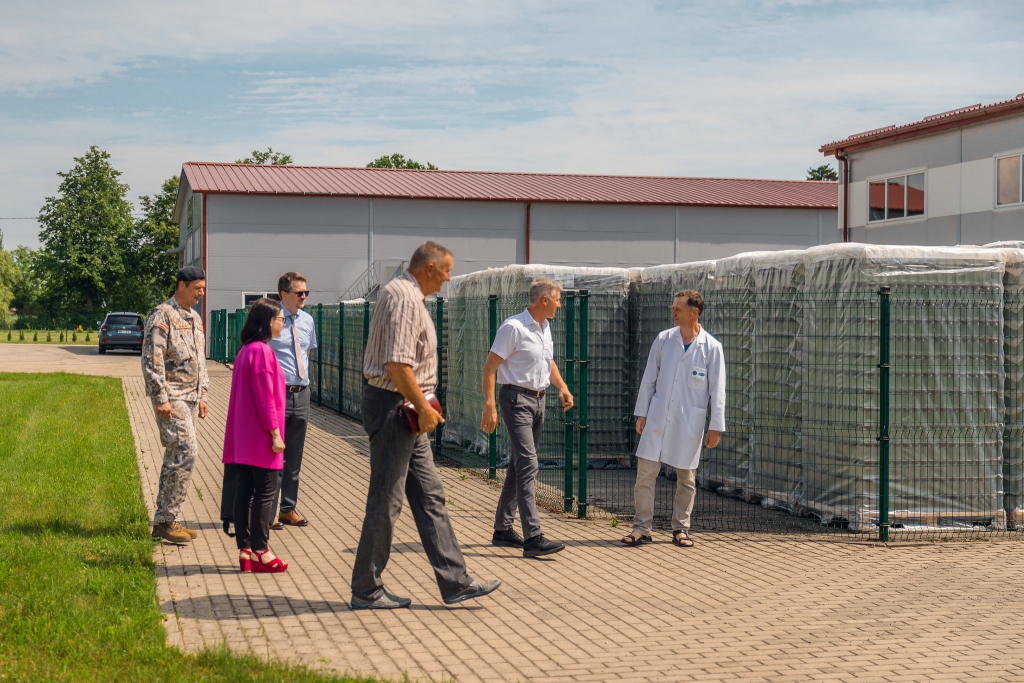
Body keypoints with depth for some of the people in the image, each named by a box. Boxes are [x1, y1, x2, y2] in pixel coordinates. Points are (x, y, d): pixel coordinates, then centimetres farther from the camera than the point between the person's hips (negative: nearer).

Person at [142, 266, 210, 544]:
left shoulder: (195, 319, 17)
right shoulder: (162, 316, -10)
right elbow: (152, 360, -16)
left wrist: (202, 395, 18)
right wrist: (161, 399, -19)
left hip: (191, 398, 9)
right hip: (172, 398, -9)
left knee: (176, 456, 10)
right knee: (186, 452, -15)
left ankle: (166, 520, 15)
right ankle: (167, 520, -10)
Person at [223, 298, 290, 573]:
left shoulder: (246, 350, 15)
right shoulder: (261, 350, -16)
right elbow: (265, 396, -19)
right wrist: (275, 432, -16)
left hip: (243, 437, 10)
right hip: (260, 437, -10)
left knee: (245, 490, 9)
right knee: (266, 491, -3)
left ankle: (245, 550, 13)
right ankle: (260, 551, 1)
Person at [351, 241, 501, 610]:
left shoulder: (410, 295, 17)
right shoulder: (403, 297, -17)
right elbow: (397, 364, -25)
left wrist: (423, 405, 18)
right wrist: (424, 407, -17)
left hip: (407, 411, 11)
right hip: (393, 406, -11)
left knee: (429, 496, 10)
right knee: (386, 501, -3)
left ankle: (455, 582, 13)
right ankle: (366, 590, 7)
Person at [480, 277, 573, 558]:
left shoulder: (545, 327, 13)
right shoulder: (514, 327, -14)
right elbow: (490, 365, -15)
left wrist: (562, 387, 10)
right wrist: (489, 405, -22)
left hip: (538, 400, 9)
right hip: (517, 399, -9)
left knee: (518, 467, 13)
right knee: (528, 466, -16)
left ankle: (503, 529, 22)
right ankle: (533, 538, -20)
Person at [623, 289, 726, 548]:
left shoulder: (712, 347, -4)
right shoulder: (663, 340, 2)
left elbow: (717, 390, -2)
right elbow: (649, 378, 7)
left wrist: (716, 427, -4)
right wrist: (641, 413, 5)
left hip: (689, 422, -1)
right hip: (658, 419, 2)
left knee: (686, 478, 8)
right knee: (645, 473, -3)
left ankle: (680, 529, 20)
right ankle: (641, 528, 5)